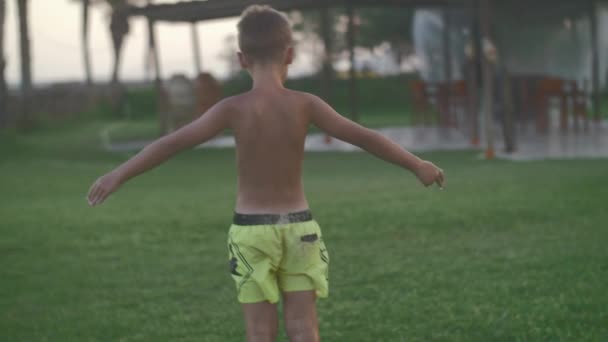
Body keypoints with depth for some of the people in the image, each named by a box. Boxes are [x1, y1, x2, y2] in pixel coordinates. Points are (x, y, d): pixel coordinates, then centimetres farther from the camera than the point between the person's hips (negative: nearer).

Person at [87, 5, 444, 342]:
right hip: (298, 228, 1)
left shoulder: (234, 108, -10)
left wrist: (119, 175, -10)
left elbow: (174, 142, -13)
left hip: (251, 231, -1)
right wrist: (417, 165, 6)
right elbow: (363, 136, -4)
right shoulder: (304, 104, -7)